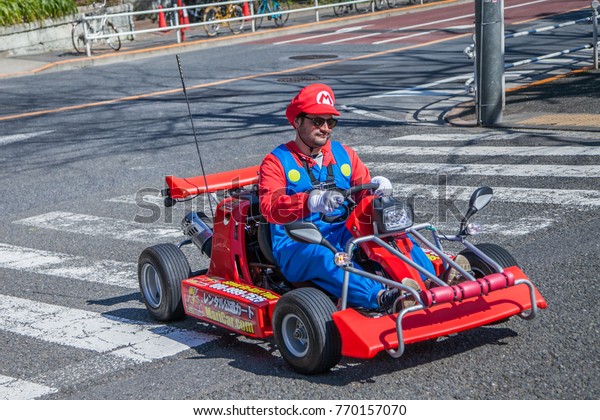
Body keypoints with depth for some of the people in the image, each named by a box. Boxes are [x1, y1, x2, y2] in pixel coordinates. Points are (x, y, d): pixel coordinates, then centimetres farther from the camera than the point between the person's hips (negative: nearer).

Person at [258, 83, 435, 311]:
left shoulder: (344, 154, 17)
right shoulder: (276, 162, 1)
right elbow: (271, 208, -16)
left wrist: (376, 186, -13)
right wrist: (313, 201, -34)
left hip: (343, 235, 5)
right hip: (296, 246, -5)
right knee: (324, 256, -38)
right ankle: (380, 297, -60)